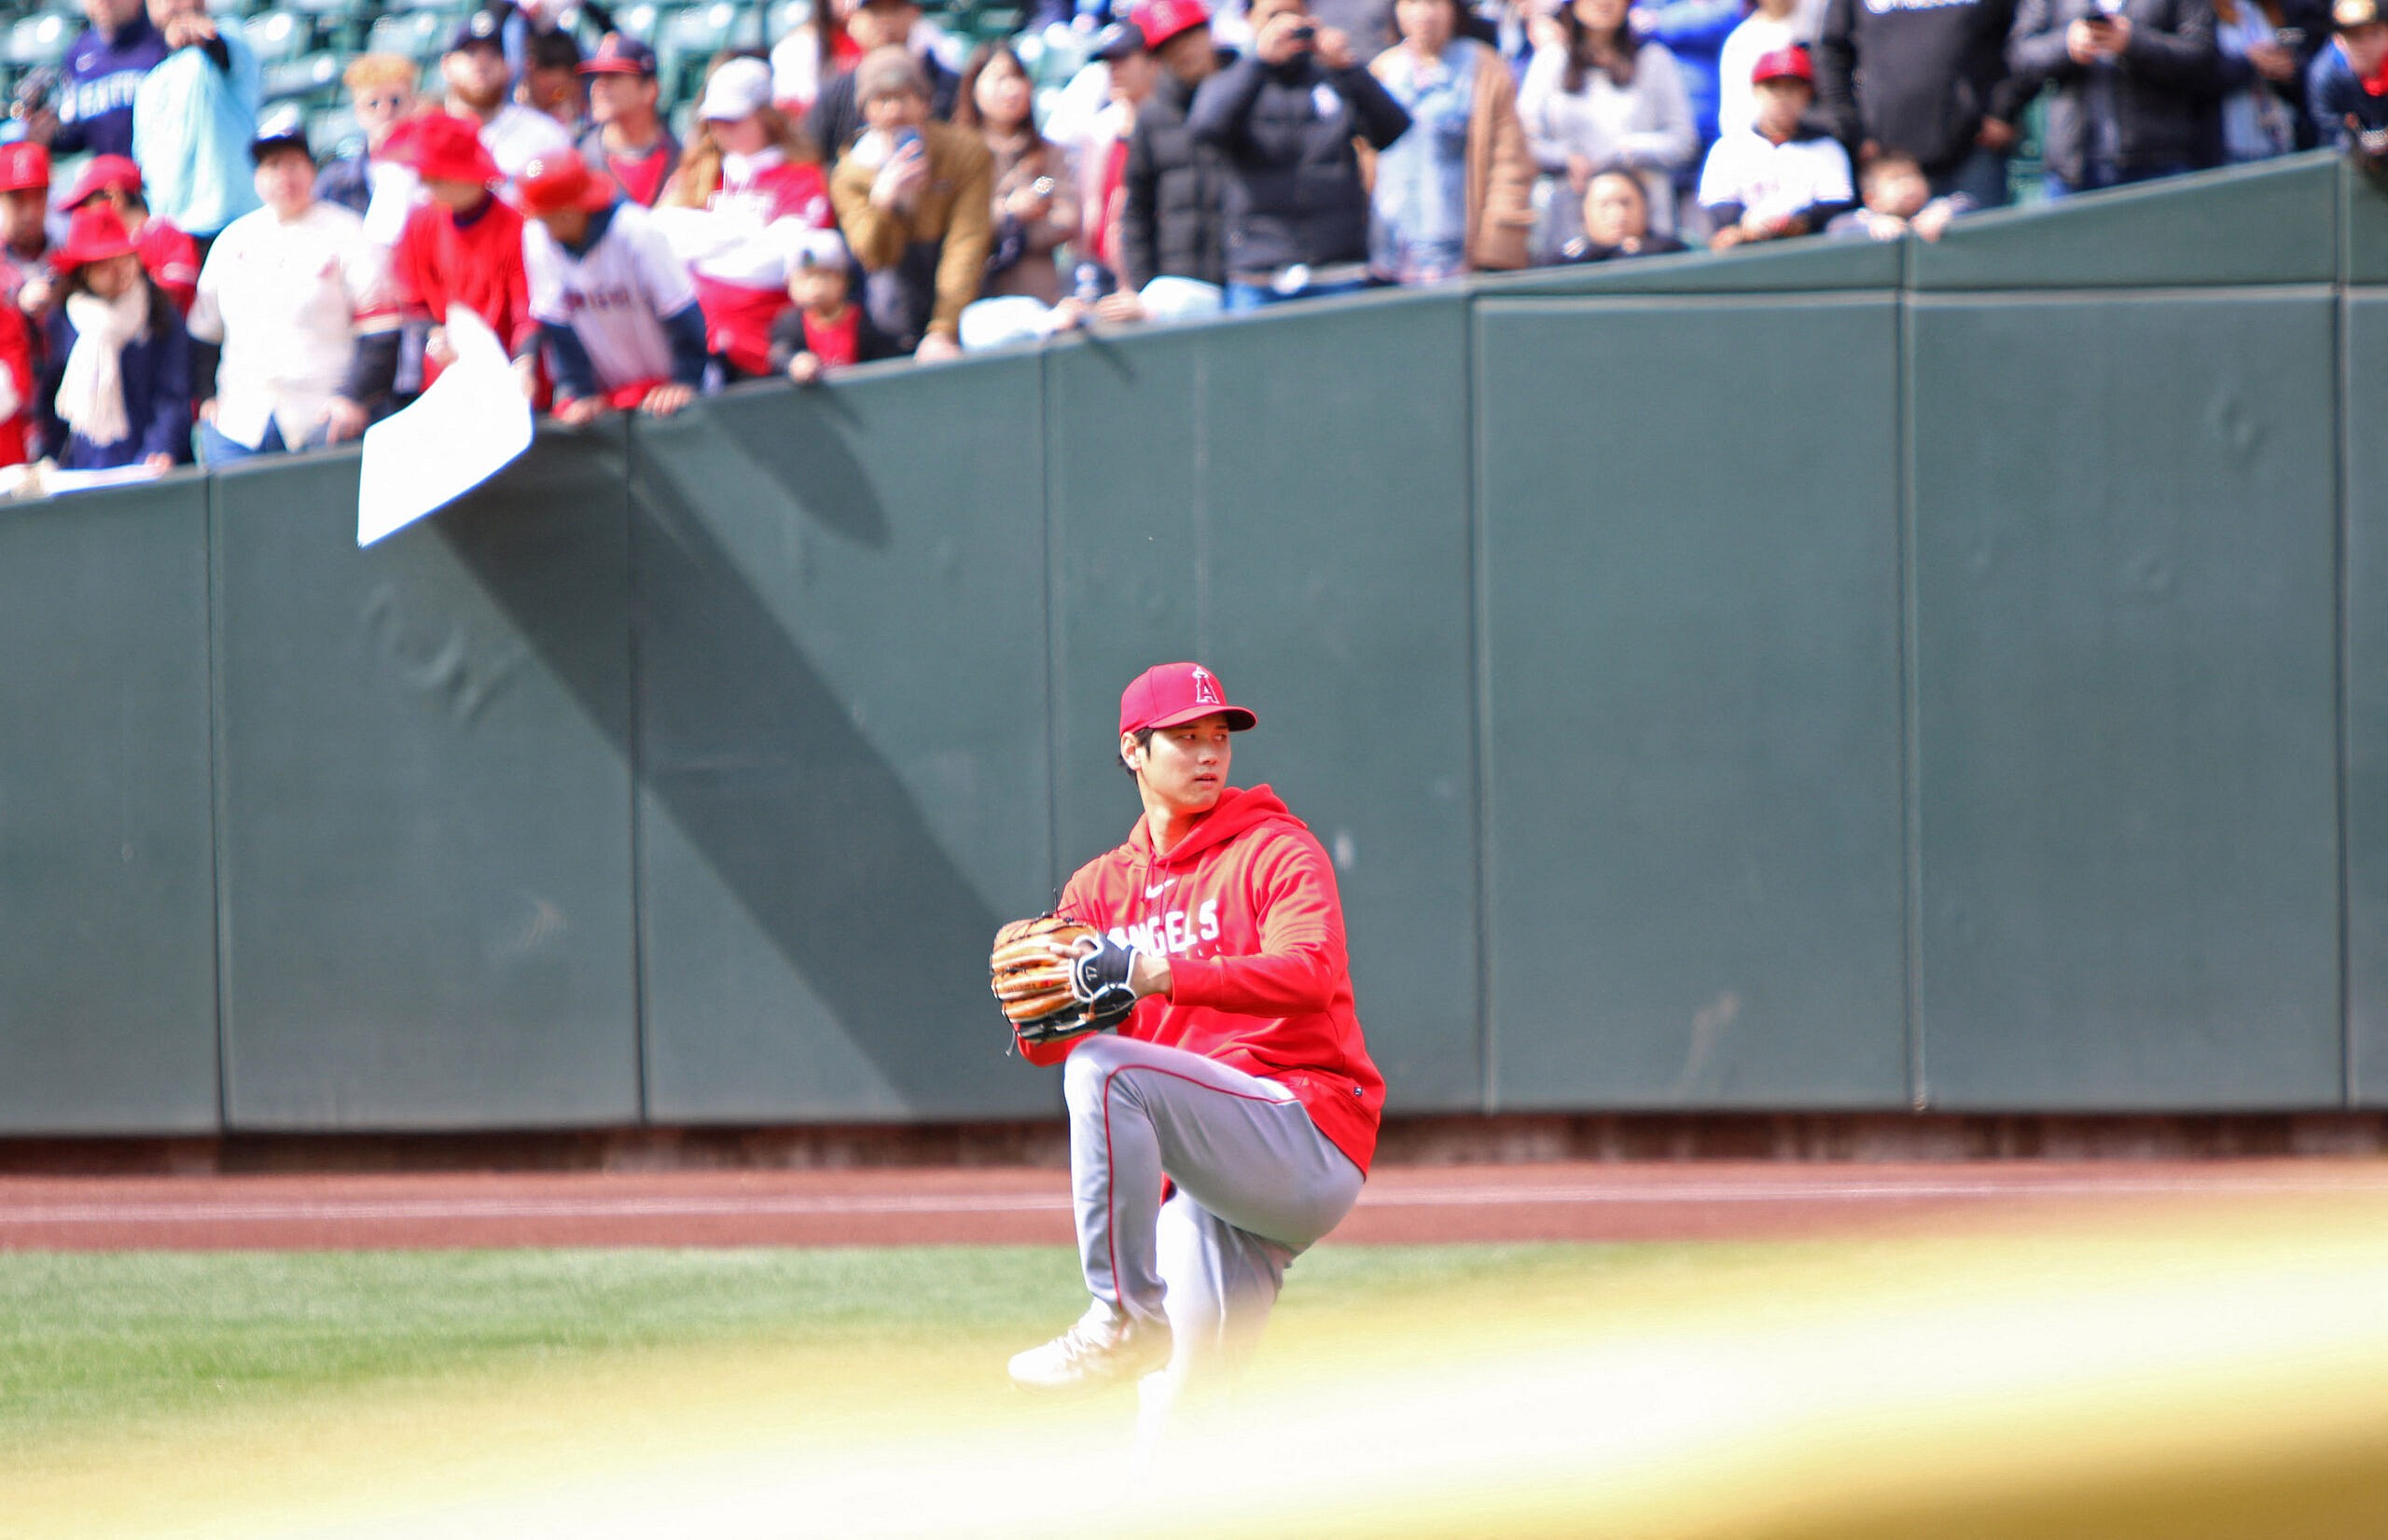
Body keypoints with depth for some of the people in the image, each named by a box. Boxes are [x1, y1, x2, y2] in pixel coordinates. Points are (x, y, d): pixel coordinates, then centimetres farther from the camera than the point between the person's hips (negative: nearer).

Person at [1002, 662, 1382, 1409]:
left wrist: (1158, 975, -31)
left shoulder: (1277, 852, 2)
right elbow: (1048, 1047, 8)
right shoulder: (1103, 887, 18)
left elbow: (1310, 977, -19)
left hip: (1313, 1132, -6)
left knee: (1105, 1069, -27)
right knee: (1187, 1398, -1)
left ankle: (1125, 1315, -26)